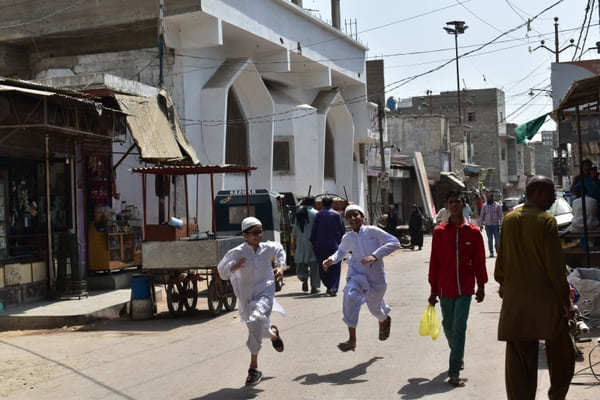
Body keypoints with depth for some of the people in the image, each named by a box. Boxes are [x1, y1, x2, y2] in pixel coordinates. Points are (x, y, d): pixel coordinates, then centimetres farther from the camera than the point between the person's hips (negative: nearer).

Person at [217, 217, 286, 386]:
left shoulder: (268, 248, 0)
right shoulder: (237, 253, -10)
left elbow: (279, 249, 24)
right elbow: (222, 272, -9)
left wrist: (281, 266, 9)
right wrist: (233, 267, -28)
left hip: (265, 291, -1)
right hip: (247, 296, 1)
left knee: (256, 320, -27)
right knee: (260, 328, 13)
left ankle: (254, 367, -17)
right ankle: (272, 332, 55)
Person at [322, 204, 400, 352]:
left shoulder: (372, 231, -14)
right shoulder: (347, 238, -1)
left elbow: (395, 243, -20)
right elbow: (341, 251, 21)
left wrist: (375, 255, -29)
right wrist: (332, 259, -1)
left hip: (376, 277, -2)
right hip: (357, 274, 2)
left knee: (374, 307, 14)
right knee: (350, 296, -26)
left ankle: (385, 320, 55)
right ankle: (352, 339, -21)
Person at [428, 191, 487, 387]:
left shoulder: (473, 231, -2)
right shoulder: (439, 231, -1)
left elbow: (479, 260, 5)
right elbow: (434, 261, 2)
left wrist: (481, 286, 7)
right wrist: (434, 290, 3)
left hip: (465, 288, -2)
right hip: (445, 288, 2)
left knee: (459, 327, -9)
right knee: (448, 326, 13)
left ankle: (454, 372, -8)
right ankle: (457, 356, 41)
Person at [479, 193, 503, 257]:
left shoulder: (497, 206, 2)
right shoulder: (484, 206, 8)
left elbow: (501, 216, 2)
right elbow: (482, 216, 12)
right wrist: (481, 225, 7)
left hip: (496, 225, -2)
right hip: (488, 225, 2)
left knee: (497, 239, -3)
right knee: (490, 240, 3)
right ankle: (491, 253, 9)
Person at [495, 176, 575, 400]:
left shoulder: (509, 220, 5)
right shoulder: (546, 221, -12)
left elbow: (502, 258, 12)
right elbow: (555, 264, -13)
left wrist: (503, 284, 26)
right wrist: (565, 300, -8)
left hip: (515, 299, 5)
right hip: (546, 298, -5)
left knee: (519, 357, 8)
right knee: (560, 354, 13)